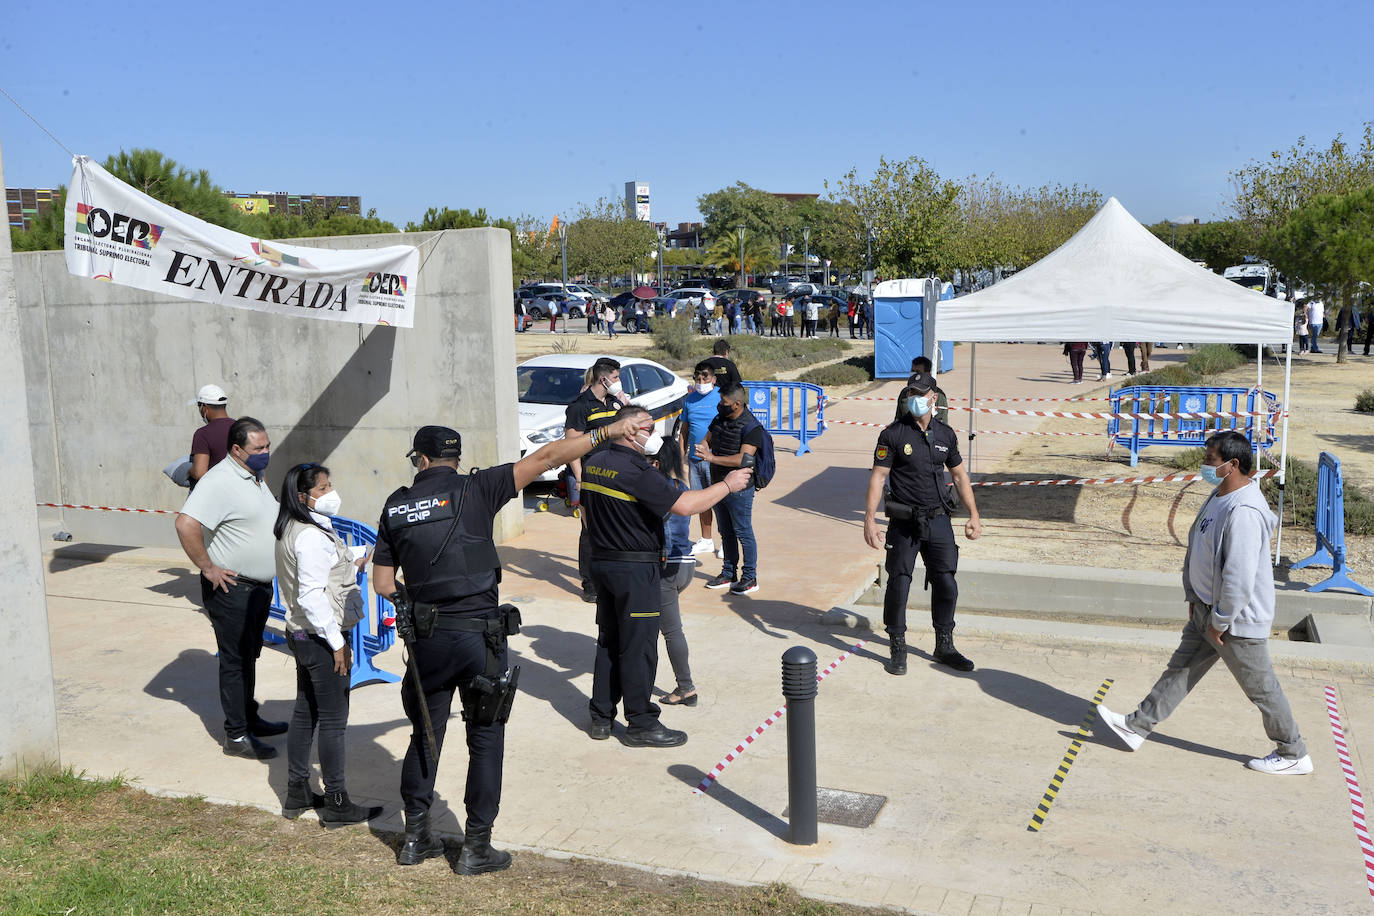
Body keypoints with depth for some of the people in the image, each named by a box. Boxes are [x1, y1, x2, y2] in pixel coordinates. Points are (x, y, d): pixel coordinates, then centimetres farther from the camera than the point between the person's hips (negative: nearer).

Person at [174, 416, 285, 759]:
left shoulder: (254, 477, 11)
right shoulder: (220, 481, -20)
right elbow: (186, 524, -30)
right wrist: (208, 568, -24)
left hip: (259, 587, 9)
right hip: (232, 588, -9)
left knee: (249, 656, 20)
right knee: (236, 661, -2)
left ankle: (249, 718, 33)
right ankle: (237, 736, 6)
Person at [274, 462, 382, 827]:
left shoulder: (292, 531, 9)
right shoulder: (313, 537, -22)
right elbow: (312, 595, -25)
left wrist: (352, 558, 16)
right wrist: (337, 642, -21)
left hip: (300, 633, 10)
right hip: (321, 638, -10)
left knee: (305, 713, 18)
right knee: (333, 720, 0)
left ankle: (297, 794, 28)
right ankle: (336, 803, 9)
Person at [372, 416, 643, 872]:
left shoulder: (395, 506, 4)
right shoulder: (472, 489, -8)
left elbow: (382, 582, 7)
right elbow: (545, 458, -10)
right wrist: (606, 432, -7)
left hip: (426, 639, 4)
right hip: (479, 635, -4)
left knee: (425, 733, 18)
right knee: (485, 739, 8)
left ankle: (415, 837, 27)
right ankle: (476, 847, 14)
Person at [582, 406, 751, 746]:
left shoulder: (595, 463, 7)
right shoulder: (635, 470, -21)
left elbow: (588, 516, 17)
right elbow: (684, 505, -26)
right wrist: (727, 485, -15)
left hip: (602, 562, 9)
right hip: (636, 569, -9)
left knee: (608, 641, 16)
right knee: (638, 646, 1)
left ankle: (601, 717, 24)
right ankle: (641, 724, 10)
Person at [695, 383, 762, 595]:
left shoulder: (751, 427, -18)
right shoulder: (719, 419, 7)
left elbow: (743, 459, -25)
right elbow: (707, 439, 17)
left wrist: (712, 458, -26)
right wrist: (703, 447, -8)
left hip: (739, 489, -8)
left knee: (743, 533, 0)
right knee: (726, 532, 16)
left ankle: (750, 578, 10)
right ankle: (728, 574, 27)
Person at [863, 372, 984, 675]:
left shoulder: (945, 434, 6)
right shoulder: (893, 434, -6)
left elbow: (959, 475, 15)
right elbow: (878, 477, -9)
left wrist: (974, 515, 9)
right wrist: (869, 519, -17)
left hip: (938, 521, 4)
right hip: (904, 524, -3)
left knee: (946, 584, 6)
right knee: (899, 584, 1)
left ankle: (944, 647, 23)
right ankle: (897, 650, 15)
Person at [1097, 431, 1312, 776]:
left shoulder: (1243, 512, -29)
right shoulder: (1220, 496, 5)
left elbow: (1240, 577, -29)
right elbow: (1199, 551, 15)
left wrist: (1220, 621, -19)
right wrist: (1194, 596, 16)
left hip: (1237, 619, -9)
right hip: (1208, 609, 10)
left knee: (1261, 688, 6)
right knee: (1180, 669, 15)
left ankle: (1294, 756, 24)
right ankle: (1138, 726, 23)